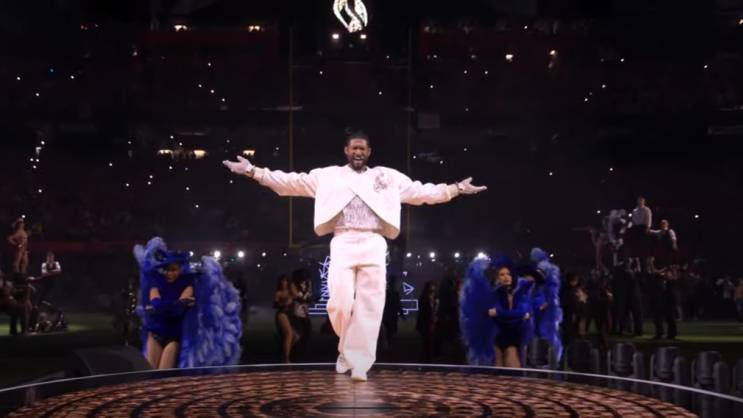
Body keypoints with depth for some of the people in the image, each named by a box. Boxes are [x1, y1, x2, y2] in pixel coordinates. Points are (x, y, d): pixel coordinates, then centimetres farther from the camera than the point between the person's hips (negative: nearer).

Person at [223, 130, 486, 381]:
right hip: (342, 244, -1)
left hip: (373, 246, 1)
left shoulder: (388, 177, 18)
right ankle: (347, 348, 16)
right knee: (341, 302, -11)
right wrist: (253, 171, 1)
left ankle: (358, 364, 0)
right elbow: (292, 182, 10)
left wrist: (455, 189, 7)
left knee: (368, 307, -5)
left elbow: (421, 191, 16)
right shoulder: (328, 175, 14)